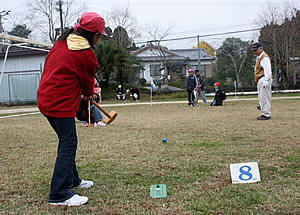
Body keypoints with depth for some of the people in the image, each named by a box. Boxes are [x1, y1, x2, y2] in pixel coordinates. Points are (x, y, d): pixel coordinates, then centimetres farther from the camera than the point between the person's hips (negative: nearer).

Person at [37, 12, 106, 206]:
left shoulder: (62, 41, 9)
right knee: (68, 145, -7)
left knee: (67, 141, 19)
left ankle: (72, 179, 33)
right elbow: (88, 83, 0)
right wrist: (89, 94, 23)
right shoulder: (87, 56, -14)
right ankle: (59, 194, -7)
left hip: (45, 98, 9)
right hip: (61, 103, -9)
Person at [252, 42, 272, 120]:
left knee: (264, 97, -10)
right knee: (261, 97, 12)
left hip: (264, 80, -10)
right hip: (260, 81, 10)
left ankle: (267, 115, -7)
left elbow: (267, 70, -19)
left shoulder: (264, 57, -12)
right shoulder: (258, 57, 21)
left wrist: (265, 81, -25)